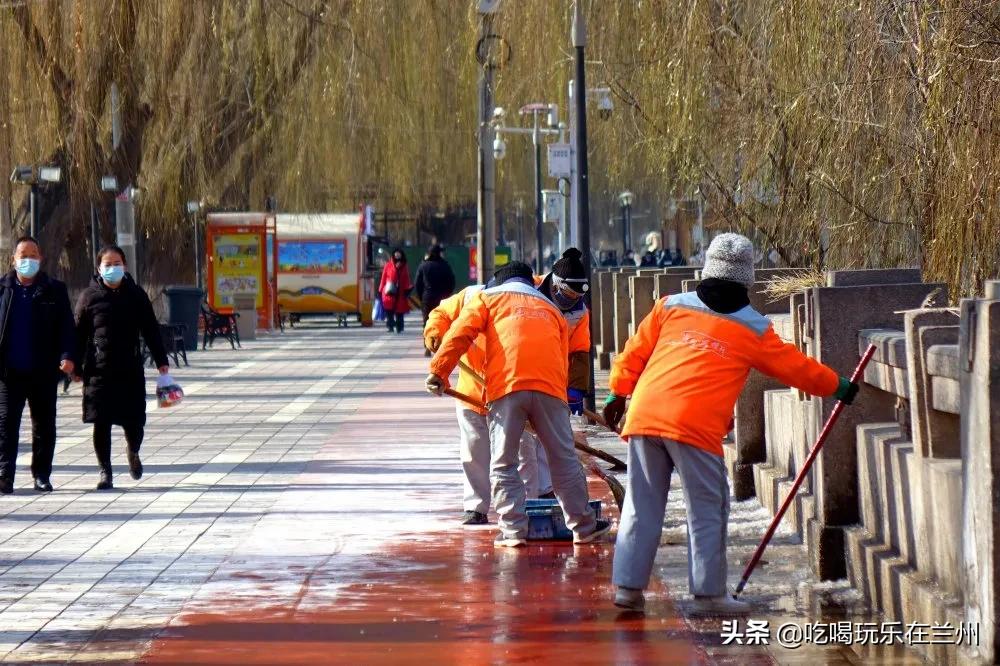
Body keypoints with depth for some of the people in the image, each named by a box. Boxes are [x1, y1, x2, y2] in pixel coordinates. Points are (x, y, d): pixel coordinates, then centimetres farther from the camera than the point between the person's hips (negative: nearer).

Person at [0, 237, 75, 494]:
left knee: (44, 424, 7)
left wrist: (67, 356, -14)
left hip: (43, 370, 0)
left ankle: (41, 474, 16)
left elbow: (66, 326, 1)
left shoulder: (55, 290, 4)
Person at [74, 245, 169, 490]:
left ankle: (133, 452, 35)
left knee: (134, 423, 2)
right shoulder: (89, 297, 2)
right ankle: (104, 470, 10)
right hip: (99, 370, -1)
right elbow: (79, 334, 5)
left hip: (131, 369, 1)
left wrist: (161, 361, 5)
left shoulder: (136, 295, 6)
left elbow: (151, 330, 9)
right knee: (102, 423, -1)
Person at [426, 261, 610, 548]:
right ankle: (583, 526, 17)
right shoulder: (551, 309, 31)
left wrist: (439, 371, 2)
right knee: (564, 460, 11)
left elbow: (461, 333, 5)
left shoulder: (488, 298, 22)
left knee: (503, 463, 5)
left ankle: (513, 530, -1)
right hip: (549, 386, 2)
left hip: (506, 387, -2)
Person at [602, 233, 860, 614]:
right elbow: (795, 366, 20)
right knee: (708, 510, 4)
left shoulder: (671, 307, 16)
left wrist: (618, 393, 30)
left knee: (642, 506, 11)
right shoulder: (753, 329, 10)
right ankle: (709, 594, 4)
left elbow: (635, 352, 18)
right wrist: (836, 386, 34)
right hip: (696, 426, -4)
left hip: (644, 414, 4)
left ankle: (628, 586, 10)